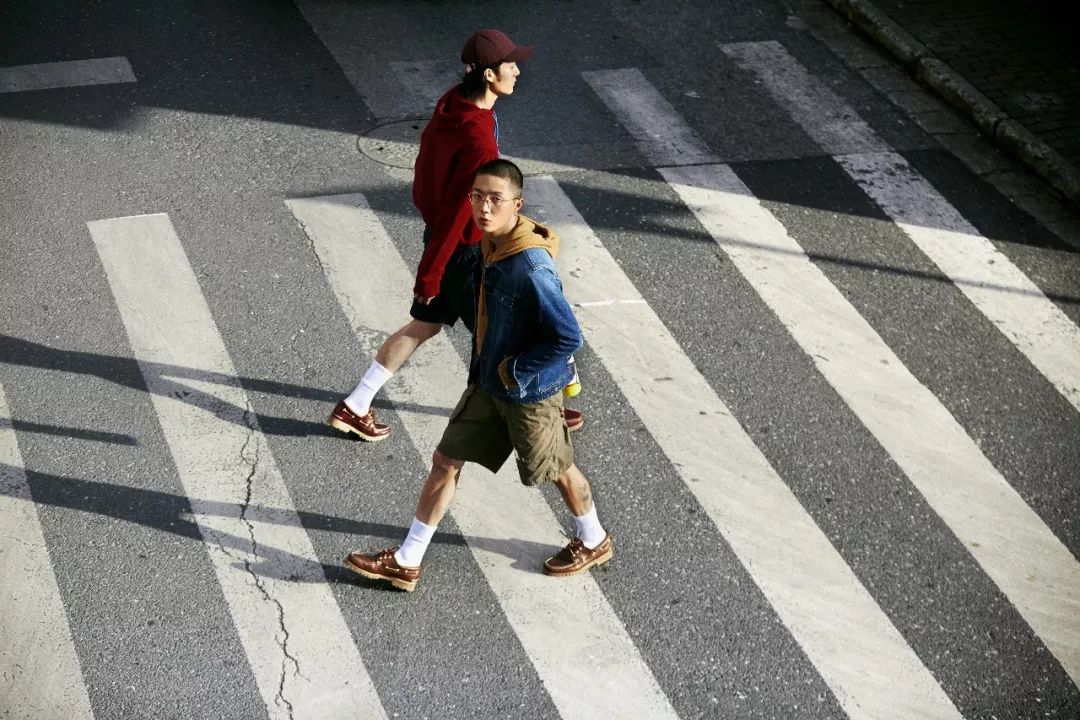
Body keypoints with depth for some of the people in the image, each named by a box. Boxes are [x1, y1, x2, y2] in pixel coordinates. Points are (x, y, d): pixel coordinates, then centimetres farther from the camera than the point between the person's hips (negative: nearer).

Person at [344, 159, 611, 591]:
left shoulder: (531, 268, -31)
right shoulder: (492, 245, -4)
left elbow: (568, 338, -29)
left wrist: (516, 372, -20)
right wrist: (484, 369, 11)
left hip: (529, 391, -8)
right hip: (488, 384, 8)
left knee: (557, 470, 15)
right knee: (445, 461, 10)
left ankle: (594, 542, 43)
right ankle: (407, 562, 21)